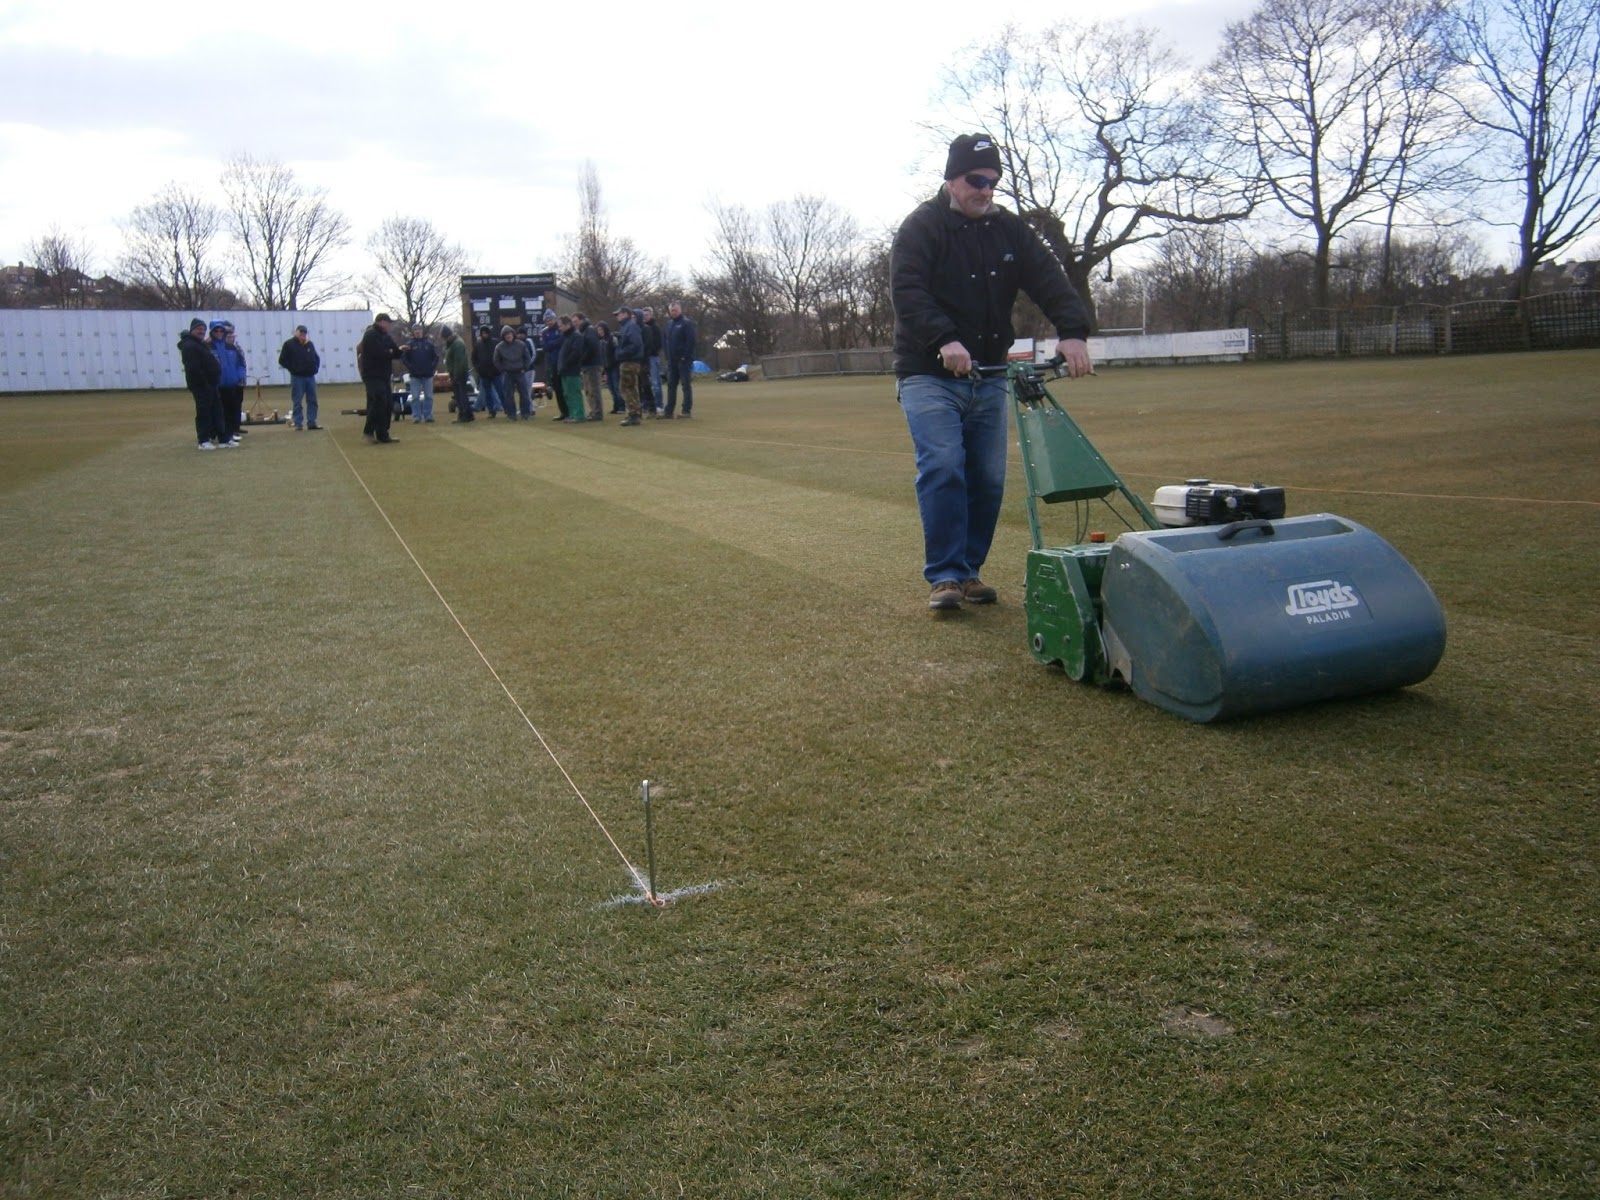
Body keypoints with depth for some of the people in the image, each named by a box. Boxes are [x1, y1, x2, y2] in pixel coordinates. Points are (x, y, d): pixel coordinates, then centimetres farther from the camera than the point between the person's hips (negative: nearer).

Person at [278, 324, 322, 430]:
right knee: (297, 402, -2)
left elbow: (317, 358, 21)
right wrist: (292, 369, -7)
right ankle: (298, 424, 1)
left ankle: (311, 423, 12)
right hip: (297, 377, -5)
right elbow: (282, 360, -3)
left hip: (310, 377, 5)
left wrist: (315, 368, 7)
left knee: (312, 401, 6)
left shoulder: (309, 344, 10)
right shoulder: (289, 344, -4)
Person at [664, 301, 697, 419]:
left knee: (686, 385, -3)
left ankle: (686, 411, -1)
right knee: (671, 385, 8)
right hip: (672, 360, 8)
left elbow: (691, 341, -15)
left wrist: (686, 356, -18)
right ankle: (669, 411, 12)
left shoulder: (686, 323, -7)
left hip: (684, 360, -8)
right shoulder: (669, 324, 16)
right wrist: (668, 357, 10)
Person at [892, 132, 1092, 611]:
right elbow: (907, 292, -20)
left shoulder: (1010, 229, 10)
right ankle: (944, 575, -13)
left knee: (989, 478, 2)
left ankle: (969, 571, 13)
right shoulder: (921, 226, -5)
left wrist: (1073, 331, -22)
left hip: (988, 376, 5)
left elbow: (1048, 280, -2)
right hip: (929, 374, -5)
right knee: (943, 468, -17)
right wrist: (944, 340, -37)